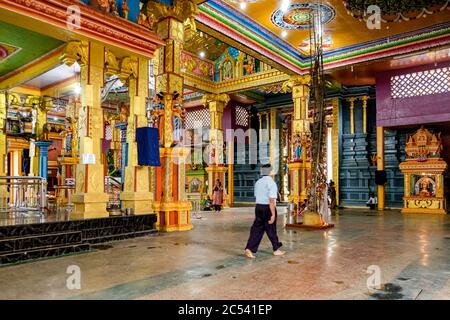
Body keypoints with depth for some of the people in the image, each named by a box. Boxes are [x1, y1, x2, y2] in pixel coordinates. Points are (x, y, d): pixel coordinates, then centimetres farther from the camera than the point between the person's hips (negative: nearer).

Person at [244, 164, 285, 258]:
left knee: (256, 229, 6)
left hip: (258, 207, 6)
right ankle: (276, 250, 25)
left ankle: (249, 249, -5)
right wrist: (273, 214, -20)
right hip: (268, 208, -6)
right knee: (271, 230, 9)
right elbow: (271, 200, -20)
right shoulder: (271, 183, -14)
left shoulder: (258, 182, 8)